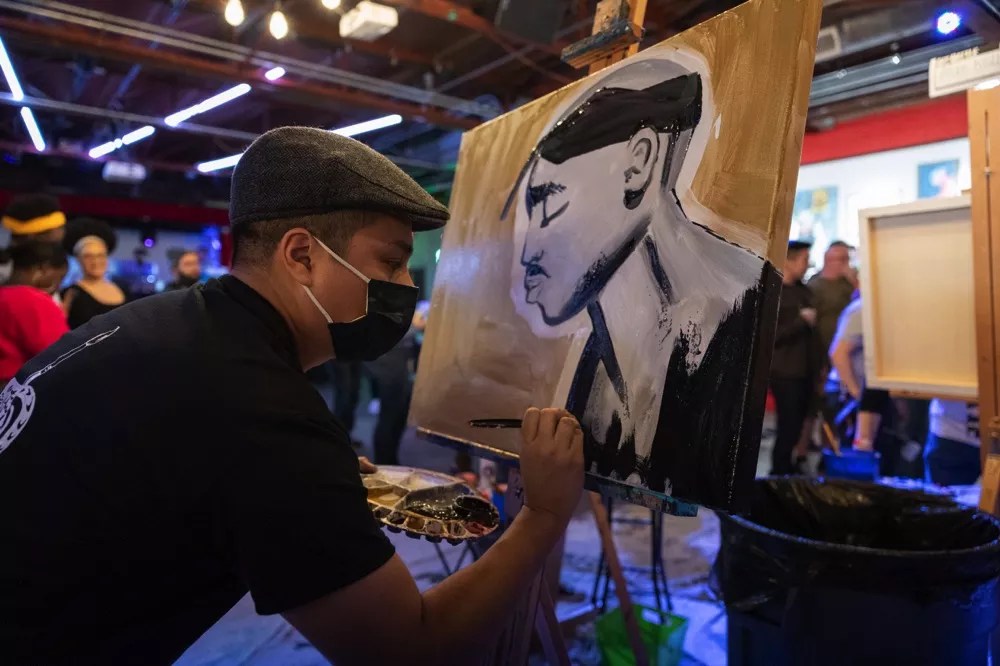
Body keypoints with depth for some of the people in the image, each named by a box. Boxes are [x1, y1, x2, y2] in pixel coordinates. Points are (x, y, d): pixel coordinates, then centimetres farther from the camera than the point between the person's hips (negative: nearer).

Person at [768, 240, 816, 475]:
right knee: (788, 428, -5)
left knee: (796, 426, 13)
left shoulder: (804, 291, 12)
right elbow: (771, 336, -19)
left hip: (804, 371, 7)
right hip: (784, 373, -7)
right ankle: (779, 473, 9)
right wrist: (802, 320, -14)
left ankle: (786, 470, 26)